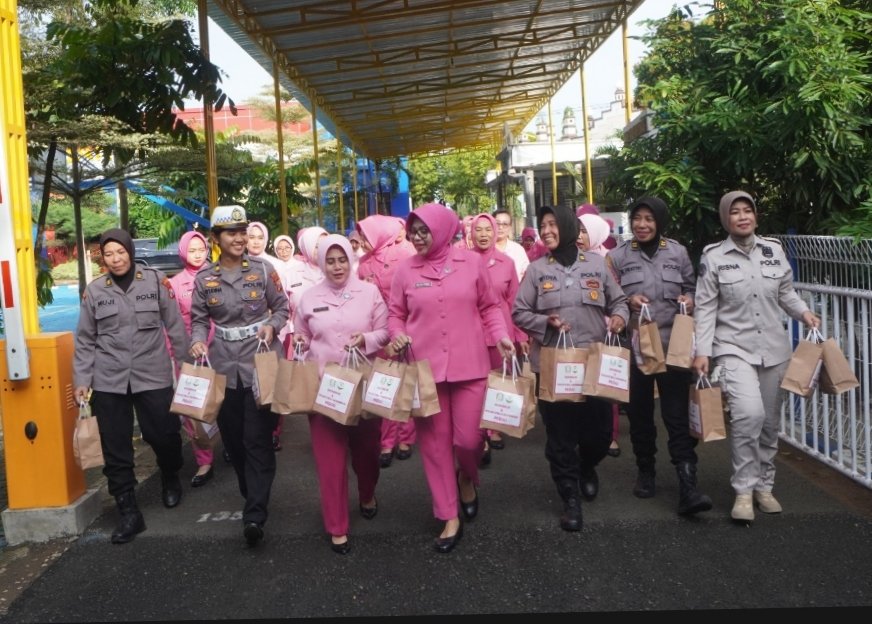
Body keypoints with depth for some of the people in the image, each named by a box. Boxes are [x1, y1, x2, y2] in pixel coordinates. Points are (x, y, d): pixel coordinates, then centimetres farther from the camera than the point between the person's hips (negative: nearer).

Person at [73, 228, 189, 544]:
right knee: (116, 448, 3)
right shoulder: (94, 290, 5)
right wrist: (81, 380, 6)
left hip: (153, 376, -2)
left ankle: (170, 479, 34)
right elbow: (85, 339, 9)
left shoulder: (156, 281, 0)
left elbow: (175, 326, 3)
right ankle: (128, 512, 14)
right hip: (108, 381, 2)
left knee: (163, 435, 1)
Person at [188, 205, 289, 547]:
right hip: (224, 367, 3)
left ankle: (255, 514, -7)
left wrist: (272, 326, -13)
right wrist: (198, 341, -11)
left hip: (261, 364, -3)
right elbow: (199, 318, 9)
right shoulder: (204, 278, 4)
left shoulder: (263, 269, 0)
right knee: (233, 438, 9)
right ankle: (252, 496, 30)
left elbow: (282, 307, 7)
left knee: (257, 438, -8)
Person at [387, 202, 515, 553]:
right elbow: (395, 314, 9)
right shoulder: (406, 270, 2)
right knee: (434, 442, 7)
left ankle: (467, 478, 35)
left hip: (470, 365, -1)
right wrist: (398, 336, -10)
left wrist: (501, 336, -6)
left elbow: (489, 307, 8)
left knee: (469, 438, -3)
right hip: (424, 367, 1)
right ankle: (449, 518, 21)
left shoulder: (472, 262, 1)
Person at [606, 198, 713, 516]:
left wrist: (689, 299, -5)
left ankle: (688, 488, -5)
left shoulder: (677, 252, 6)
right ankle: (645, 471, 31)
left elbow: (691, 287, 16)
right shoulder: (618, 256, 1)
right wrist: (628, 301, -14)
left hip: (673, 345, 0)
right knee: (639, 414, 12)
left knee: (678, 416, -4)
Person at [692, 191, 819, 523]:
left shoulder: (774, 250, 5)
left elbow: (786, 293, 15)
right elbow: (705, 307, -5)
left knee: (770, 422, 11)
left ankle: (764, 486, 29)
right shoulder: (713, 256, -4)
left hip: (774, 348, 4)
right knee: (749, 413, -24)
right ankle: (744, 489, -8)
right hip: (734, 349, -4)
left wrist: (804, 312, -5)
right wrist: (702, 351, -11)